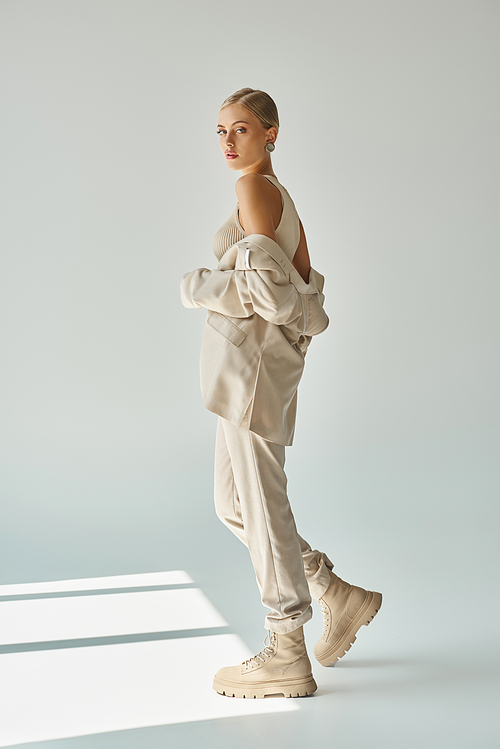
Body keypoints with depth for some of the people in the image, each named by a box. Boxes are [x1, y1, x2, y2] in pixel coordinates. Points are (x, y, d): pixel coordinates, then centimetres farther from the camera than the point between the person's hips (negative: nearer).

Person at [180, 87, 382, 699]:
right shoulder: (282, 198, 19)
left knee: (260, 502, -2)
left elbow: (264, 280, -18)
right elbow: (305, 285, 19)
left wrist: (200, 287, -6)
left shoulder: (255, 190, -9)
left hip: (252, 358, -10)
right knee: (233, 504, 16)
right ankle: (339, 596, 23)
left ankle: (287, 654, 9)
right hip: (261, 361, 10)